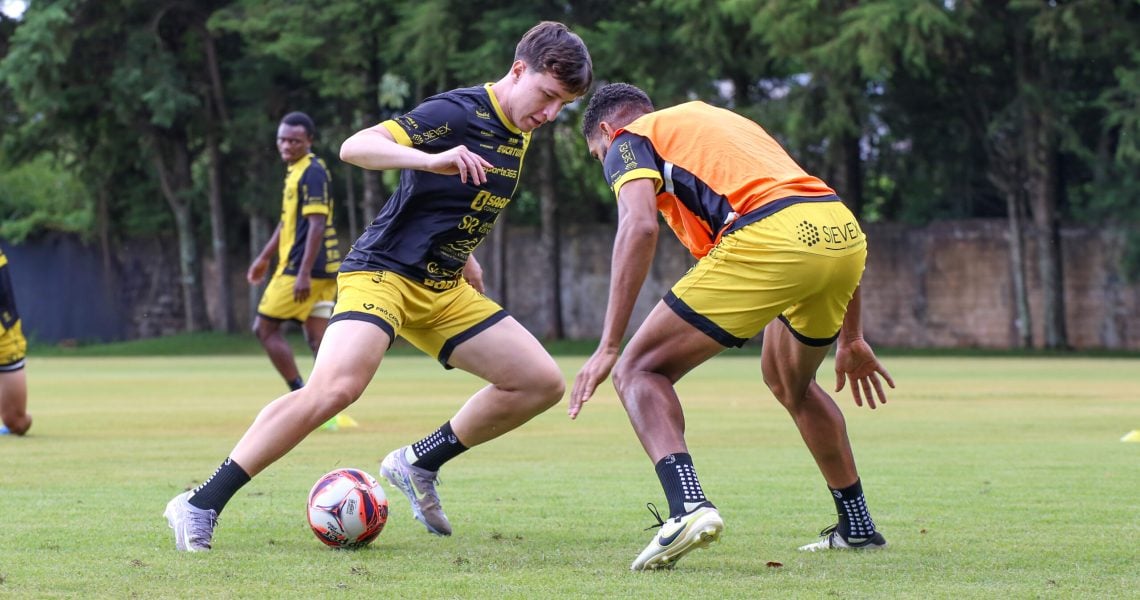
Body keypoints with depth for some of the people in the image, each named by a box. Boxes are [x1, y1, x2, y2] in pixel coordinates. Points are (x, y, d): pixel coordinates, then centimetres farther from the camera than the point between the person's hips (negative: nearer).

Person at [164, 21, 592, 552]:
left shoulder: (518, 133, 11)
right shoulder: (459, 112, -16)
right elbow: (354, 147, -26)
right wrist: (432, 159, -39)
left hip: (443, 290, 9)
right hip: (382, 272, -9)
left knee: (542, 382, 2)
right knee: (336, 387, -31)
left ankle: (418, 464, 13)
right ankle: (200, 506, -24)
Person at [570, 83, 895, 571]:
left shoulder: (629, 140, 16)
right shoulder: (723, 120, 38)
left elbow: (640, 225, -7)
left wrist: (608, 347, -10)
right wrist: (851, 339, 38)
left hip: (769, 238, -7)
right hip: (844, 233, 7)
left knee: (639, 369, 3)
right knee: (788, 382, 33)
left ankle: (688, 505, -20)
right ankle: (857, 526, 37)